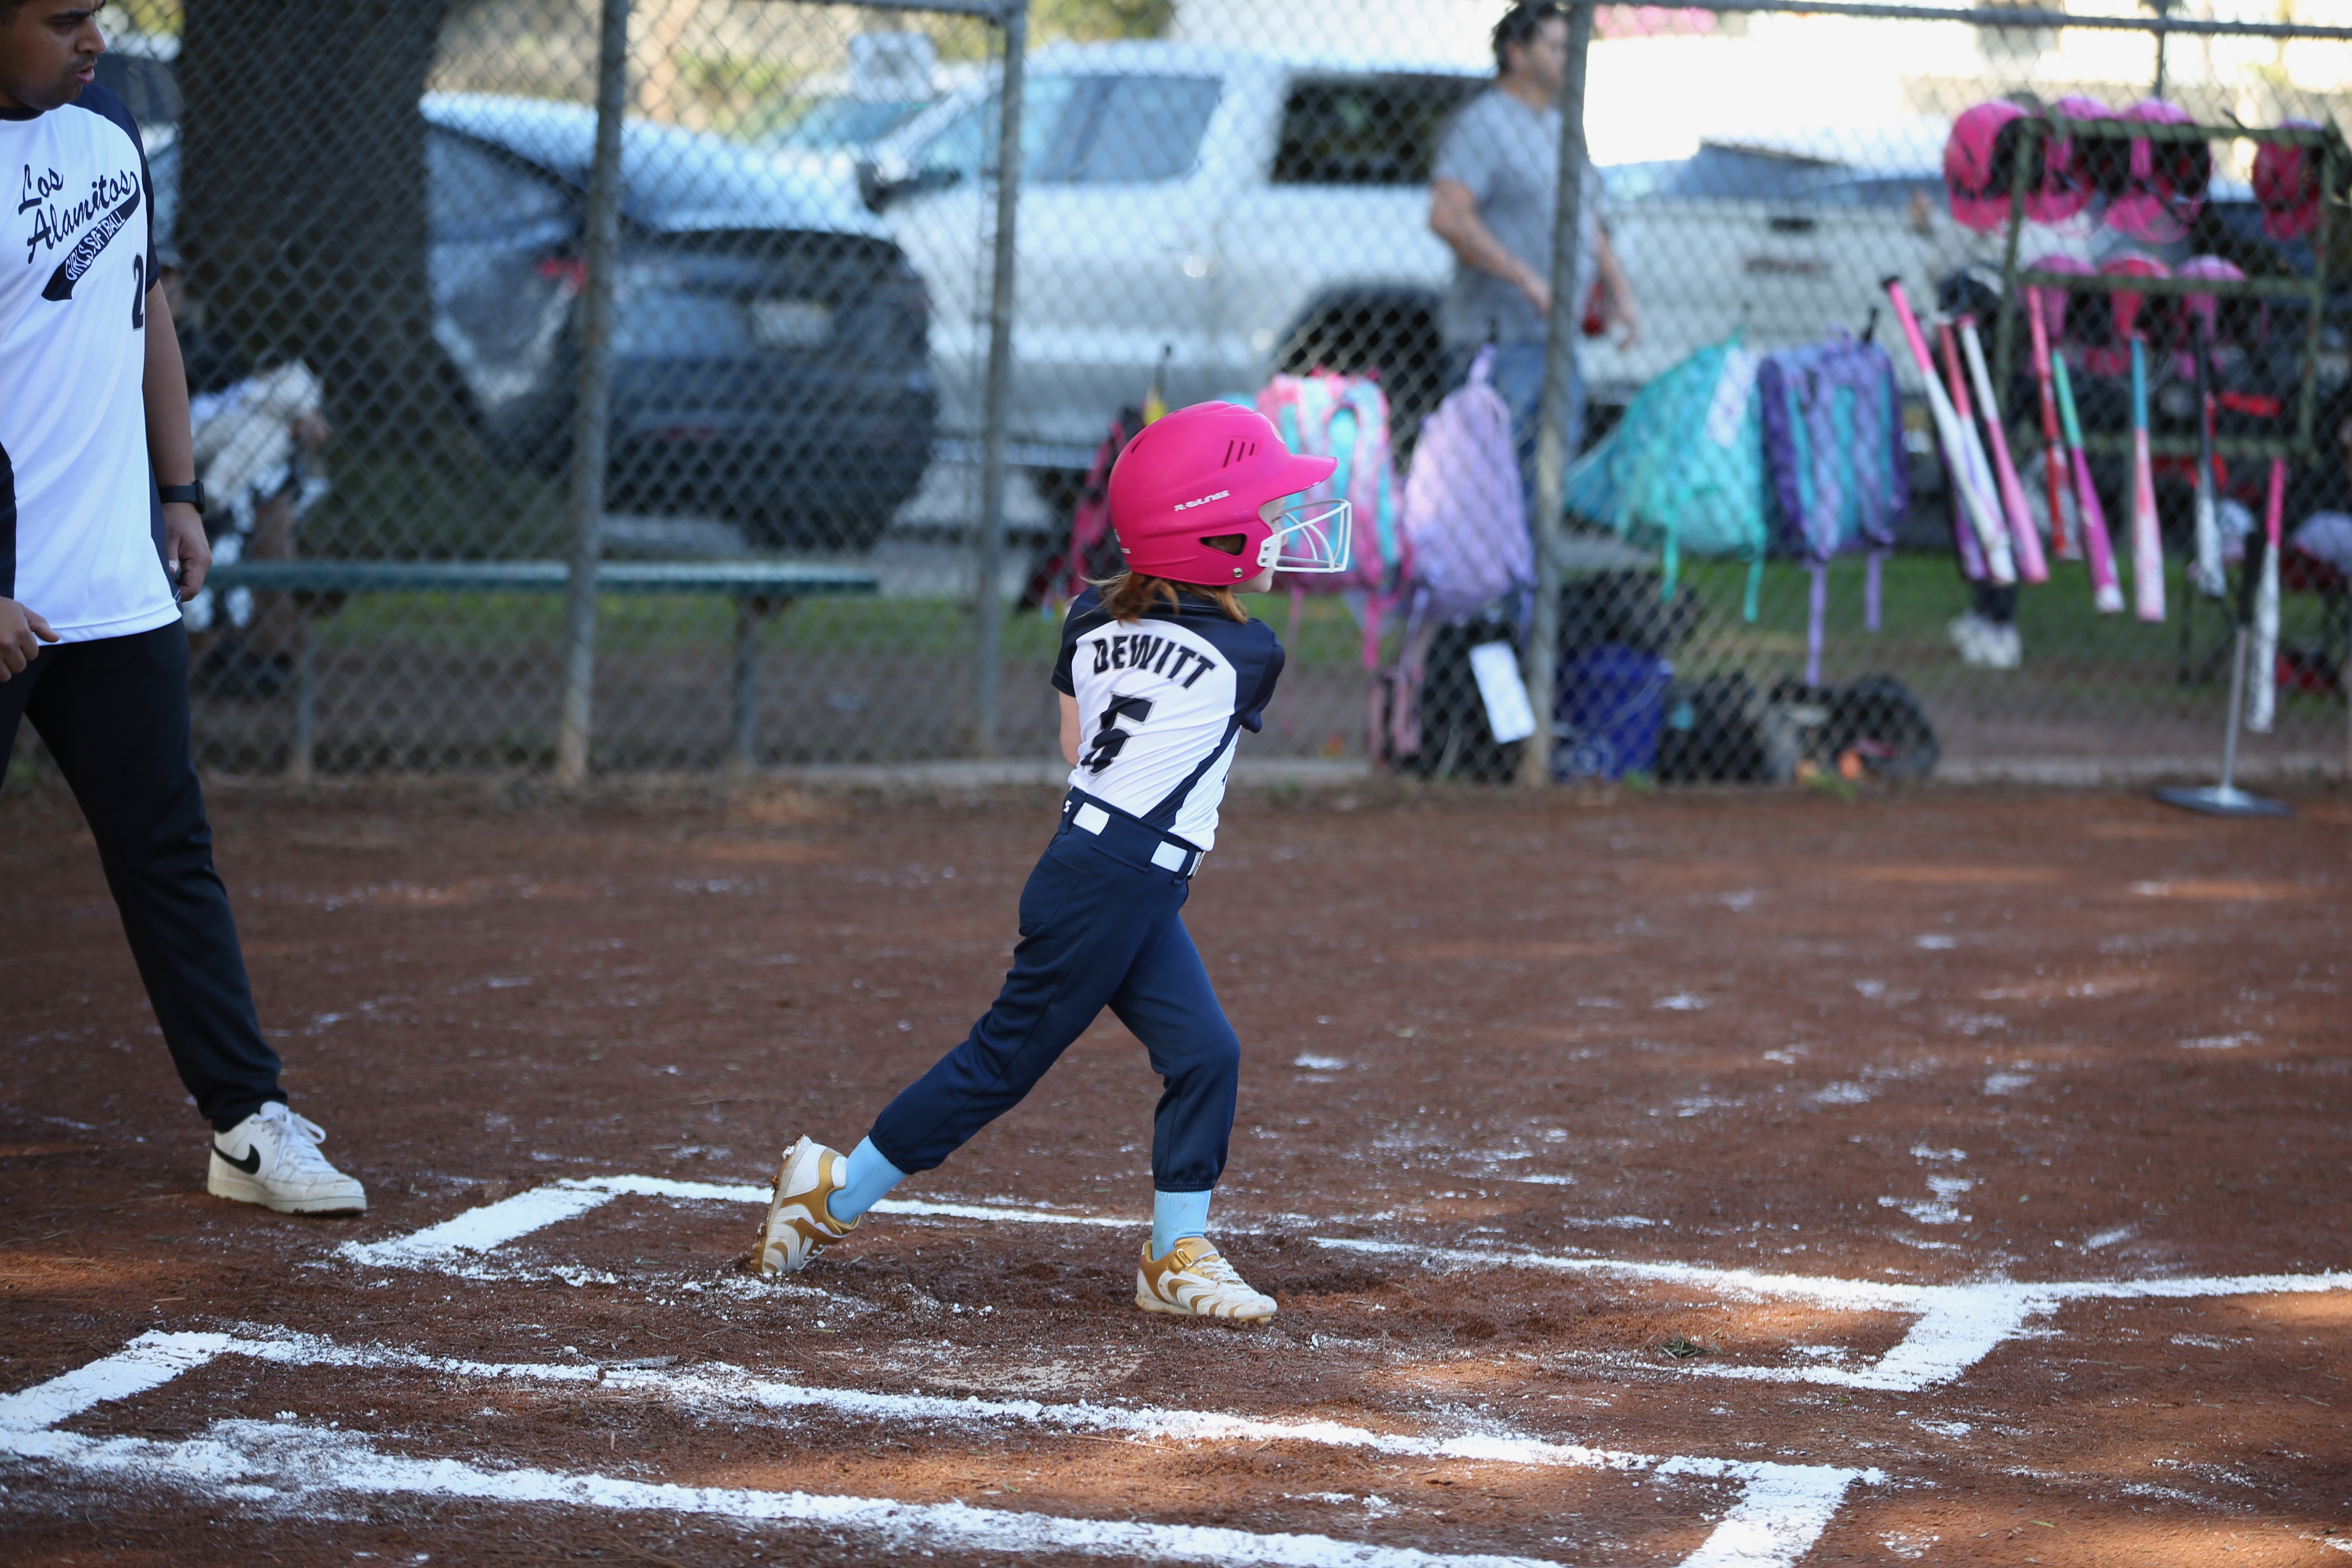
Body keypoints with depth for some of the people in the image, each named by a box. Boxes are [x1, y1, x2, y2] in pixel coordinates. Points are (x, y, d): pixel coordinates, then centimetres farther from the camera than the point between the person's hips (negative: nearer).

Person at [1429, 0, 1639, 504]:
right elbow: (1448, 216, -24)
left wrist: (1618, 291, 12)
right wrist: (1528, 280, -27)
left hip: (1555, 342, 9)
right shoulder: (1484, 123, -10)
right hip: (1499, 343, -9)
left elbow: (1588, 222, 28)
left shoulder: (1558, 128, 19)